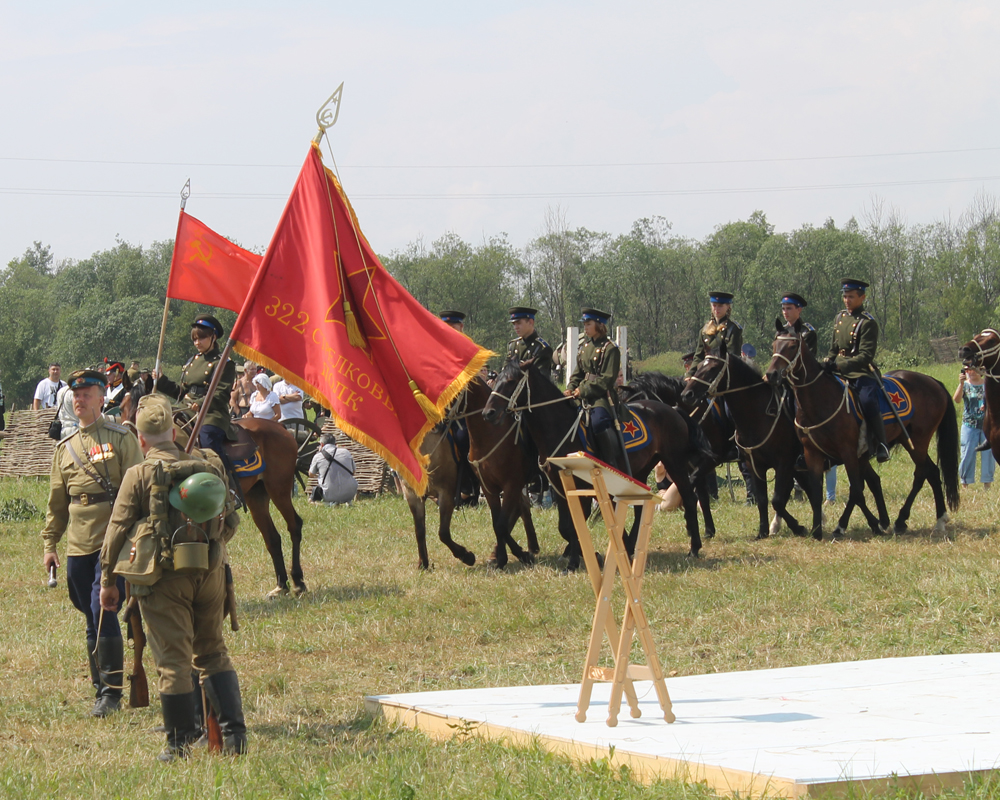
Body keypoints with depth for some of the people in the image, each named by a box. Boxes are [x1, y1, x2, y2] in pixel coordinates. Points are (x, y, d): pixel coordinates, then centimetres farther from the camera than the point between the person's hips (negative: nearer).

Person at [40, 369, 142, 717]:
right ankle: (100, 689, 18)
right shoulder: (65, 447, 14)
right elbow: (56, 502, 18)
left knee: (103, 612, -14)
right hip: (78, 546, 5)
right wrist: (49, 544, 13)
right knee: (92, 620, 10)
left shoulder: (121, 438, -1)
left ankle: (112, 692, -9)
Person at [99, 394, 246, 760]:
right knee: (213, 652, 16)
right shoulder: (208, 467, 7)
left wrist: (108, 580, 6)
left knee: (173, 660, 2)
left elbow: (118, 529, -3)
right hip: (210, 572, 4)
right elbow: (231, 520, 14)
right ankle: (235, 734, 9)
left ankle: (180, 744, 5)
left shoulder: (140, 475, -5)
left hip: (164, 576, -4)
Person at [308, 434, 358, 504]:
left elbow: (311, 474, 18)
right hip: (349, 495, 0)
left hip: (329, 497, 0)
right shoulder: (346, 452, 5)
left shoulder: (318, 456, -1)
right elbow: (353, 472, 20)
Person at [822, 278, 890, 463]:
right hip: (840, 370, 8)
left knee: (867, 400, -33)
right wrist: (828, 362, 6)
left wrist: (840, 365, -28)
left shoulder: (867, 322, -9)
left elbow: (866, 356, -18)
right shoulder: (839, 318, 14)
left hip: (861, 372, -8)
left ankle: (881, 445, -22)